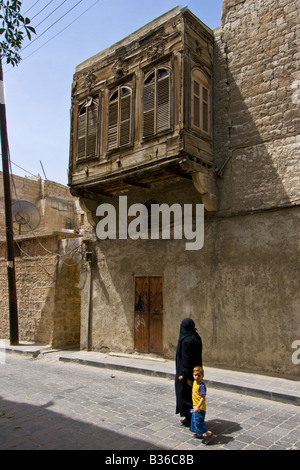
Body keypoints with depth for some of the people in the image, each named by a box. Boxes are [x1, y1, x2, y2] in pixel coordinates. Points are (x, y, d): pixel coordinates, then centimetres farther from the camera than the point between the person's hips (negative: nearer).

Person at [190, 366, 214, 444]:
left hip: (200, 408, -10)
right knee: (194, 420, 21)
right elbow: (191, 383, 29)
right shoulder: (194, 382, 3)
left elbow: (203, 398, -28)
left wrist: (198, 407, -32)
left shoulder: (201, 385, -25)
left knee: (198, 421, -7)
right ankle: (200, 434, 37)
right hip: (195, 406, 10)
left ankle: (209, 433, 2)